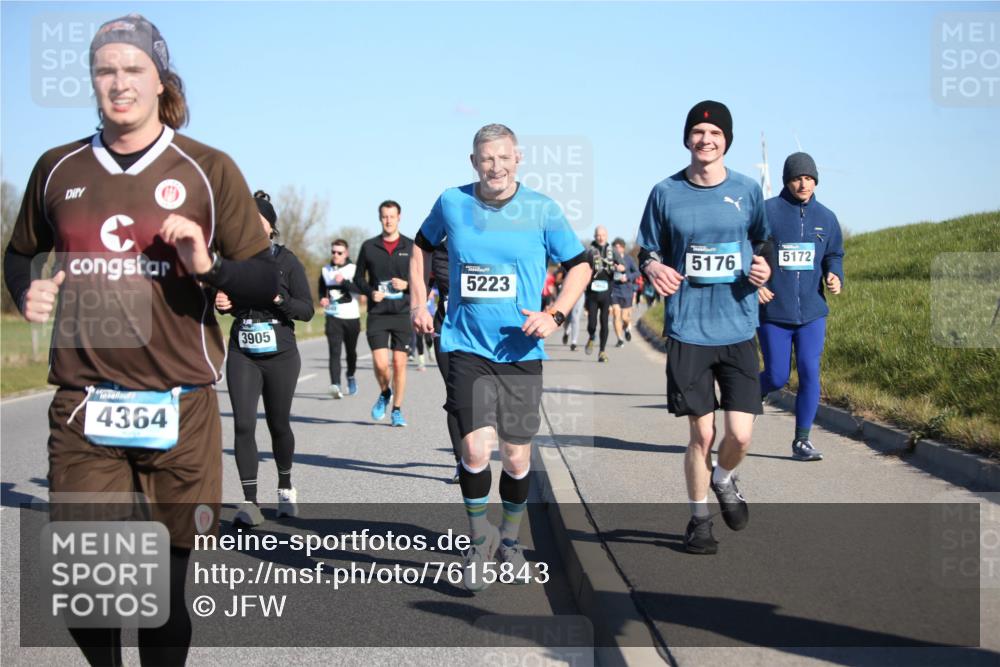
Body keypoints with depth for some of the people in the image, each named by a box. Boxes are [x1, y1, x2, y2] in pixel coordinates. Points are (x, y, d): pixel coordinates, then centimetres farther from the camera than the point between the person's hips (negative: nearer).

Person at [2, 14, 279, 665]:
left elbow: (265, 282, 2)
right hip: (83, 408, 2)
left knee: (166, 592, 4)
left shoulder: (209, 170, 3)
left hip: (180, 409, -1)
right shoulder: (58, 169, 10)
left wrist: (209, 267, -18)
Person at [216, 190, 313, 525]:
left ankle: (285, 487, 34)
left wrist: (278, 298, -24)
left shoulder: (287, 261, -5)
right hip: (242, 355, 2)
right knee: (243, 425, -10)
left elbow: (307, 310, -7)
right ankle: (250, 501, -5)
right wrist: (221, 304, -4)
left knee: (278, 424, 10)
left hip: (281, 356, -2)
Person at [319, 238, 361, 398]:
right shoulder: (325, 270, 10)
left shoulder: (354, 269, -1)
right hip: (333, 316, 1)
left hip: (351, 316, -1)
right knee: (334, 352, -14)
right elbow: (321, 289, 24)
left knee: (351, 350, 14)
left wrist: (344, 281, -27)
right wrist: (322, 298, 3)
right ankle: (335, 385, -24)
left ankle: (351, 376, 41)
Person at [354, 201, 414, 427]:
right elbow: (358, 278, 13)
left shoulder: (411, 247, 4)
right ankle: (384, 393, 22)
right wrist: (370, 292, -6)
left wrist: (407, 285, -12)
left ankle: (397, 410, 14)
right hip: (377, 314, 0)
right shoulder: (368, 247, 7)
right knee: (380, 363, -9)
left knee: (399, 363, 0)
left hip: (403, 314, 0)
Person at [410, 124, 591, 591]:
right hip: (466, 346, 0)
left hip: (520, 351, 1)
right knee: (476, 448, -13)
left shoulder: (541, 210, -3)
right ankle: (480, 538, 12)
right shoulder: (451, 203, 0)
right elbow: (423, 245, 20)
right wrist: (417, 302, 11)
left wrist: (555, 315, -9)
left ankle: (509, 539, 33)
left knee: (517, 456, 6)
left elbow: (580, 265, 6)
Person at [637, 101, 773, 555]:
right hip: (687, 330, -1)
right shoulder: (666, 193, 1)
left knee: (740, 434, -4)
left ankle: (724, 480, 31)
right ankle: (698, 518, 22)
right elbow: (647, 251, 9)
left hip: (738, 330, 1)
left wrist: (764, 266, -4)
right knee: (702, 433, 1)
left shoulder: (747, 190, 3)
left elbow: (762, 241, 18)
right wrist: (653, 268, -14)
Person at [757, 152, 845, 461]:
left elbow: (835, 255, 16)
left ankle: (802, 440, 6)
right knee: (777, 377, 2)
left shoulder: (826, 217, 7)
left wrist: (835, 276, -5)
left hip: (812, 312, 3)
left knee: (810, 374, -5)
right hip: (772, 311, -3)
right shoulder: (766, 211, -6)